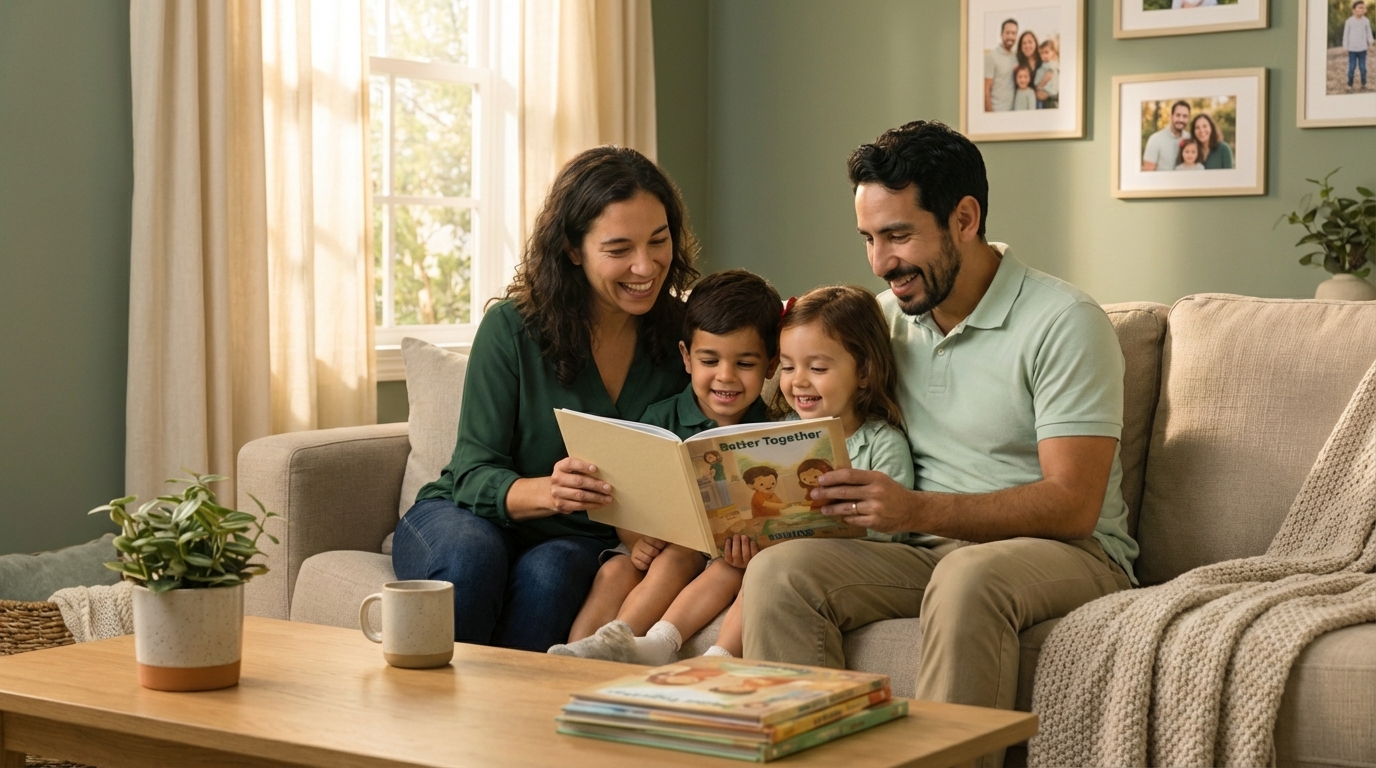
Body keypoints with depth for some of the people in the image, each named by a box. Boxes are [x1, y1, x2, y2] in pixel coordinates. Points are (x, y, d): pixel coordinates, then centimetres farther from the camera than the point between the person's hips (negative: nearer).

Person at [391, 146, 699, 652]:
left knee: (548, 572, -33)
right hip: (466, 515, -1)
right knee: (471, 557, -35)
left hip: (583, 541, 1)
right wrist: (545, 492, -36)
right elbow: (473, 474, -14)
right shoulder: (512, 328, -12)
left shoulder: (682, 338, -4)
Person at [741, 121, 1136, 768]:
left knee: (967, 577, -39)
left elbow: (1072, 506, -17)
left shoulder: (1063, 322, -10)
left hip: (1065, 552, -5)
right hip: (927, 550, 5)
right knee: (777, 572, -22)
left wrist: (917, 509, -30)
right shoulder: (882, 318, 10)